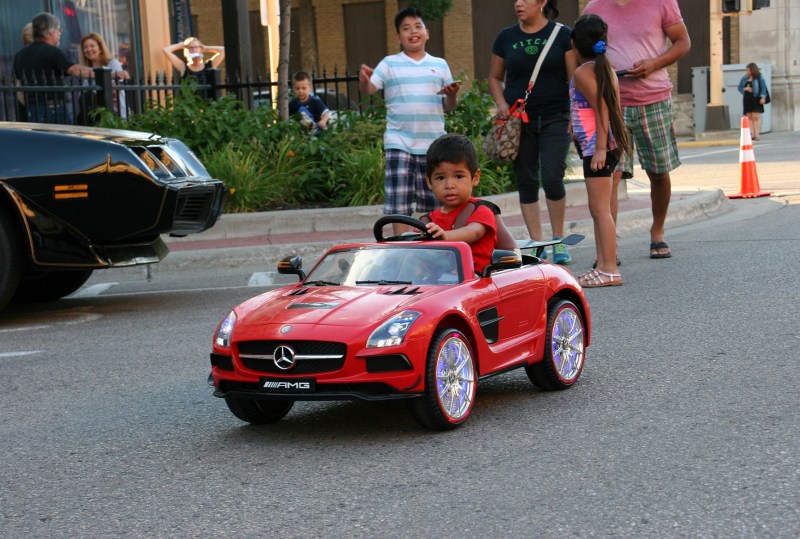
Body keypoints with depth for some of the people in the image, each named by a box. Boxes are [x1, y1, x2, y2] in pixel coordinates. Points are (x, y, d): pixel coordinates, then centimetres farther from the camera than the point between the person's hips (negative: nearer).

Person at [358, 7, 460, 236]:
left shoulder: (440, 65, 11)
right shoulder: (389, 64, 5)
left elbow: (449, 106, 12)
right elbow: (368, 90, -3)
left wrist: (453, 94, -10)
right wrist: (364, 80, -26)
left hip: (433, 144, 2)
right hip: (399, 143, -2)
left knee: (432, 203, 8)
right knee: (399, 201, -7)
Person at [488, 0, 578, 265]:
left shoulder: (562, 35, 0)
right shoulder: (506, 37, 7)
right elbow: (495, 77, 17)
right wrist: (501, 103, -1)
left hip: (555, 118, -3)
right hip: (519, 120, 3)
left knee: (552, 178, -11)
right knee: (526, 181, 4)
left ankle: (558, 240, 8)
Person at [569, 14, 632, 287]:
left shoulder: (583, 73, -12)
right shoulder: (607, 69, 14)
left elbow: (601, 109, -19)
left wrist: (600, 148, -22)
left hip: (595, 146, -10)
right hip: (609, 145, 10)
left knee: (600, 209, -8)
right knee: (598, 210, 14)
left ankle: (610, 270, -9)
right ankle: (602, 266, 17)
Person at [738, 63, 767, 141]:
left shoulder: (759, 78, -1)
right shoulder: (744, 79, 13)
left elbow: (763, 88, -5)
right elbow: (740, 87, 15)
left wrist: (763, 97, -14)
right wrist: (745, 89, -6)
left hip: (756, 99, -5)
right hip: (747, 99, 5)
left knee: (756, 117, -7)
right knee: (749, 117, 1)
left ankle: (756, 135, -7)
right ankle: (751, 134, 1)